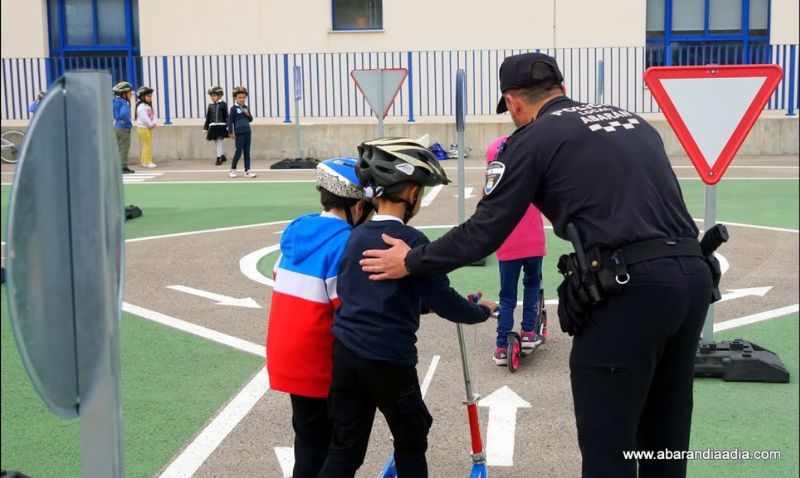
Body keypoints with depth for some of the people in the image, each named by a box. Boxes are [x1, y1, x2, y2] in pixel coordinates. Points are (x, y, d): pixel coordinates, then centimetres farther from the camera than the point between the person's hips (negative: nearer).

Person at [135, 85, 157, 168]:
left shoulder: (149, 106, 15)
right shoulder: (141, 107, -15)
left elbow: (153, 115, 12)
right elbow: (144, 118, -21)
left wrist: (153, 123, -4)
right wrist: (151, 124, -11)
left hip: (149, 127, 10)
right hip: (143, 128, -10)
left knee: (149, 145, 11)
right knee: (147, 145, -8)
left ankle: (145, 161, 17)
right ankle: (147, 162, -4)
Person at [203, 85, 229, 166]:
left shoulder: (223, 104, -3)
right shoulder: (210, 105, 7)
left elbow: (226, 116, -3)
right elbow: (208, 118, 11)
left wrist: (228, 127, -9)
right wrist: (205, 129, 11)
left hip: (221, 126, -4)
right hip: (213, 127, 4)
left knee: (219, 142, -6)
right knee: (216, 143, 9)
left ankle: (218, 158, 1)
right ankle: (222, 156, 25)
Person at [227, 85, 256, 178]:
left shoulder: (246, 108, 10)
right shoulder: (234, 108, -6)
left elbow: (250, 119, 14)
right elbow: (230, 121, -6)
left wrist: (248, 114, -6)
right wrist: (231, 132, -8)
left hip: (247, 133, 5)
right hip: (239, 134, -5)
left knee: (247, 153, 6)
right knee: (238, 152, -2)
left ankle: (247, 171, 10)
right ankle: (232, 170, 13)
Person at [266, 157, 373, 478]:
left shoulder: (297, 231, 5)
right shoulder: (344, 242, -19)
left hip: (286, 355, 8)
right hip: (317, 362, -8)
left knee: (311, 435, 21)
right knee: (316, 442, 5)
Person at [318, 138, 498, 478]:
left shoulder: (356, 236, 7)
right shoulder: (412, 241, -14)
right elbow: (443, 301, -10)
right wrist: (481, 311, 8)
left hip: (345, 352, 6)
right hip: (387, 360, -6)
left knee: (344, 448, 12)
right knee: (410, 441, 16)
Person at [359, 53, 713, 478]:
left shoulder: (533, 138, 1)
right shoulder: (631, 120, 21)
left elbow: (484, 233, 1)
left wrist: (411, 261, 13)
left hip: (630, 287, -7)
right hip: (693, 274, 7)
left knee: (607, 443, 5)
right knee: (665, 435, 20)